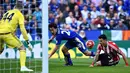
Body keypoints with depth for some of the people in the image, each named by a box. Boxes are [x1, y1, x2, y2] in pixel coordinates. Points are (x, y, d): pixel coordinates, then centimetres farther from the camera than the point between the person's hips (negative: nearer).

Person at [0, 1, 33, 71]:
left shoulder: (7, 12, 24)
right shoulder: (20, 15, 7)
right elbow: (22, 28, -3)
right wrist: (27, 41, -2)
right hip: (7, 33, -5)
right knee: (22, 48, 5)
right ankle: (23, 67, -11)